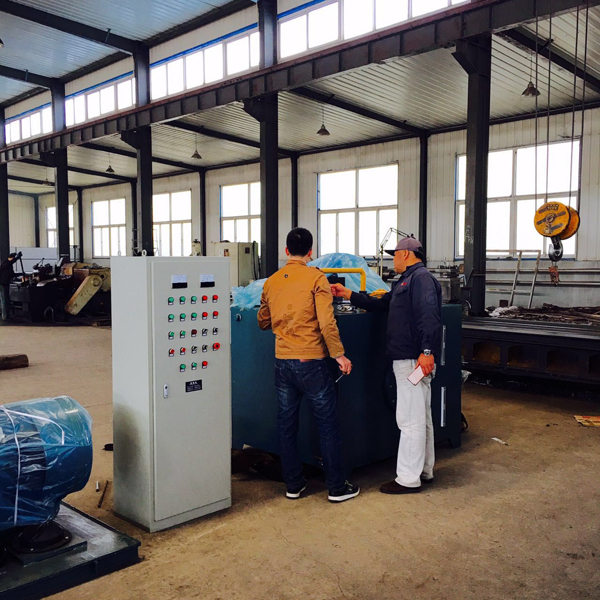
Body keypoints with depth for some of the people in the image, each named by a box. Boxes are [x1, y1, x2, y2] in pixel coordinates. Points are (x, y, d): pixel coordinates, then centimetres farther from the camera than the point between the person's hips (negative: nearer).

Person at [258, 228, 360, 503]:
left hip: (282, 362, 5)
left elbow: (263, 322, 16)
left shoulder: (271, 282, 6)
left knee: (287, 424, 13)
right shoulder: (316, 278, -9)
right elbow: (326, 322, -16)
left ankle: (293, 484, 22)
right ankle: (337, 487, 14)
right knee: (328, 424, 6)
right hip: (311, 361, -5)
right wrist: (339, 355, -8)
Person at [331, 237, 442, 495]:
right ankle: (424, 471, 28)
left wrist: (427, 351, -32)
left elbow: (429, 316, -25)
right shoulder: (406, 282, 22)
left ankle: (408, 479, 0)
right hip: (409, 359, 11)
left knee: (410, 419, -6)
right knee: (421, 417, 17)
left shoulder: (421, 278, -13)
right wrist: (348, 294, 21)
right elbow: (380, 304, 26)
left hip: (414, 360, -11)